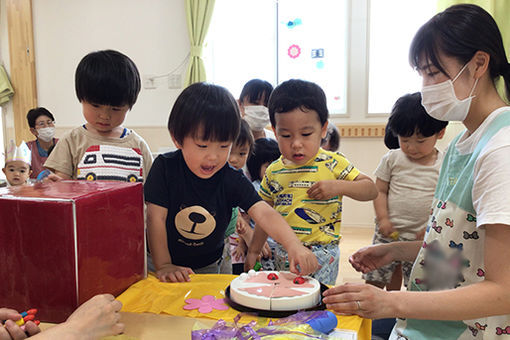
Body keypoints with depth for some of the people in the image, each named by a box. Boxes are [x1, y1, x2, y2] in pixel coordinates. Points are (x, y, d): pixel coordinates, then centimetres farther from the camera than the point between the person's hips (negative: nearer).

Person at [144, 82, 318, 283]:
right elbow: (156, 218, -17)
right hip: (161, 259, -1)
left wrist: (293, 245, -46)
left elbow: (264, 213, -29)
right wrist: (163, 266, -19)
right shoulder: (165, 167, -20)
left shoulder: (232, 181, -18)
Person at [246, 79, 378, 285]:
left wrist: (338, 186, -22)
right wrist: (253, 251, 15)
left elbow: (371, 189, -5)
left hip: (320, 257, -3)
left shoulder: (332, 164, -6)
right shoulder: (274, 171, 4)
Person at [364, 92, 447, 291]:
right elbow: (379, 191, 3)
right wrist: (383, 219, -9)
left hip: (421, 237, 0)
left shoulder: (444, 166, -1)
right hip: (389, 232, 0)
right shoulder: (392, 159, 2)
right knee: (374, 279, 2)